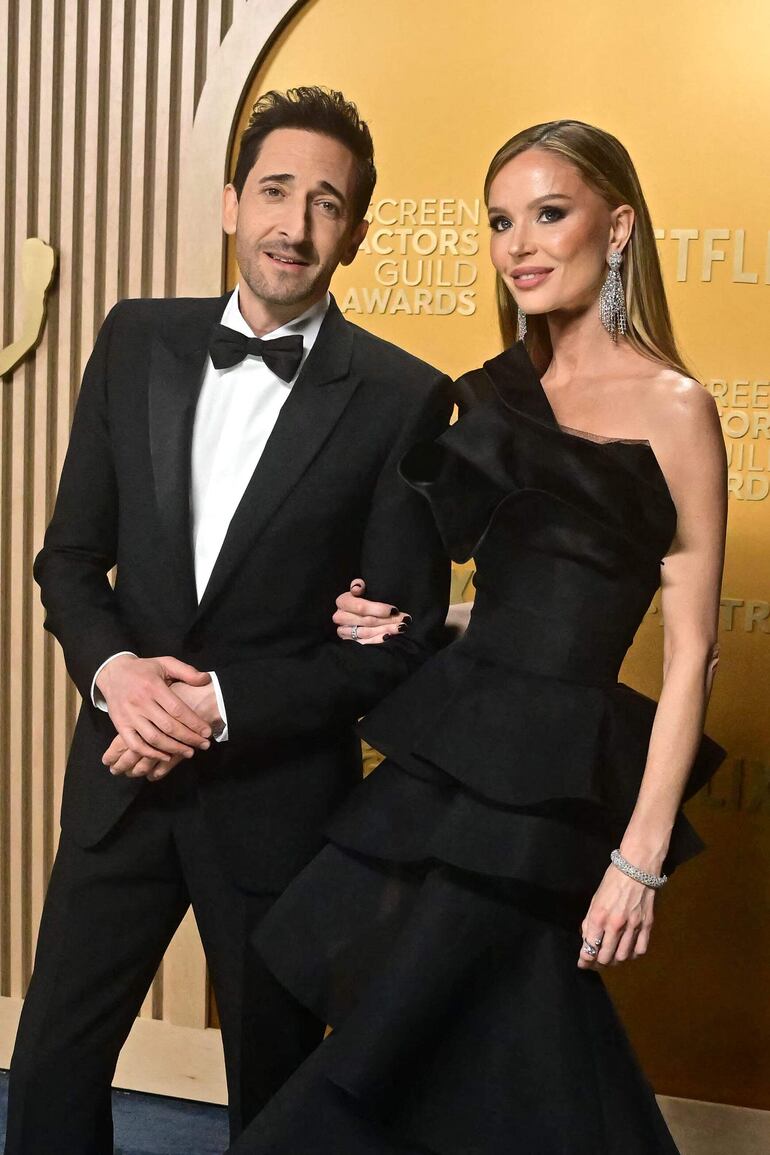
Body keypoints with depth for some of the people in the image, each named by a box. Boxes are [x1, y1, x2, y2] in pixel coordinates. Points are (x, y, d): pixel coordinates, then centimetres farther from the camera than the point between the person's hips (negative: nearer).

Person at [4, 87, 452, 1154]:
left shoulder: (402, 399, -9)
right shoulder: (139, 341, 2)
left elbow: (407, 634, -9)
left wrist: (226, 705, -17)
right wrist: (113, 667, -14)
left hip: (279, 795, -3)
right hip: (123, 772, 3)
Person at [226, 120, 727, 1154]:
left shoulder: (671, 407, -8)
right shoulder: (501, 393, 11)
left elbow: (690, 650, -9)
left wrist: (641, 855, -14)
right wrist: (382, 619, 1)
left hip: (550, 782, -6)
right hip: (453, 750, 6)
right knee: (497, 1070, 14)